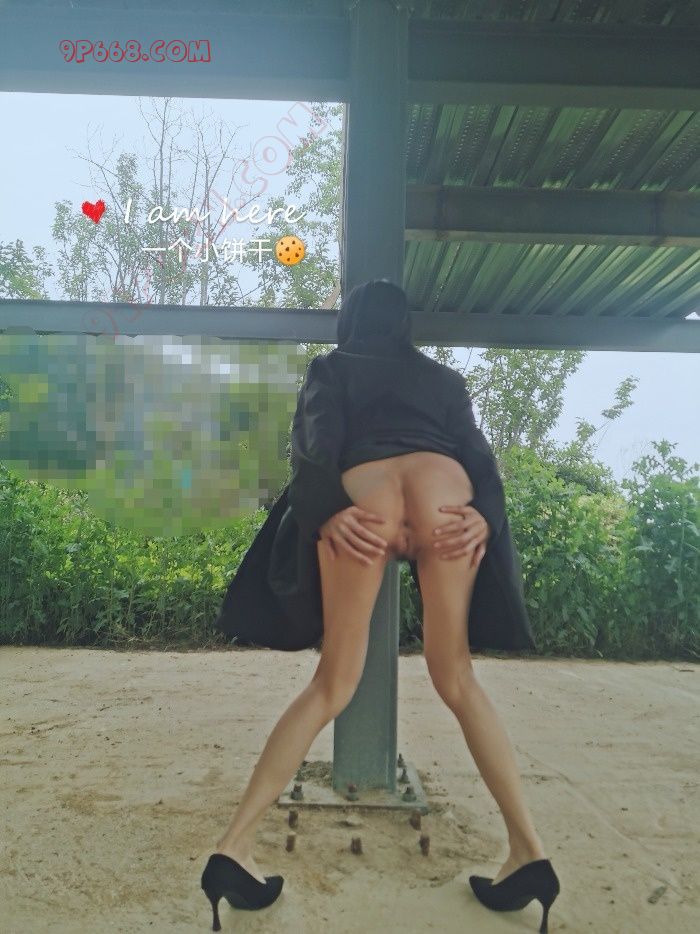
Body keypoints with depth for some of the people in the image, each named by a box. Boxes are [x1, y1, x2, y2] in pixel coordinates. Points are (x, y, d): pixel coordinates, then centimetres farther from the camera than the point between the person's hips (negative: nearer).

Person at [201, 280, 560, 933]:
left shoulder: (328, 369, 29)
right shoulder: (443, 377, 34)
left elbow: (316, 442, 7)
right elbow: (477, 454, 15)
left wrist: (326, 514, -6)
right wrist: (483, 516, 0)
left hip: (361, 494, -1)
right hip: (442, 487, 2)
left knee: (332, 685, 8)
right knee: (456, 678, 12)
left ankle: (233, 847, 6)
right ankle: (530, 852, 11)